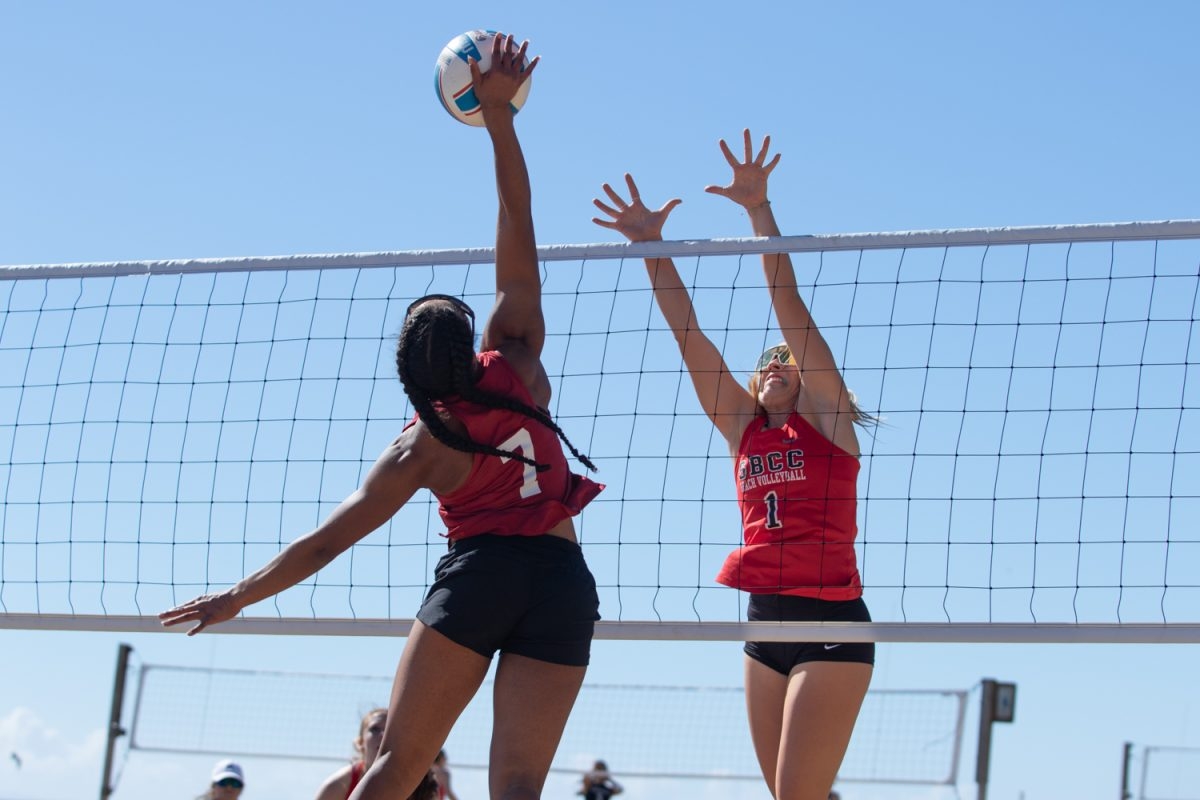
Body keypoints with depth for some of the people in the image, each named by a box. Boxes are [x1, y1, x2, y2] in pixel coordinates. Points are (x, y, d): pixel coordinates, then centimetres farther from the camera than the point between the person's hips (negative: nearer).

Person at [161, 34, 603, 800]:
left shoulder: (421, 448, 4)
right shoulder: (516, 361, 6)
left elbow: (323, 543, 5)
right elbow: (517, 220, 7)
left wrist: (237, 597, 16)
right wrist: (498, 113, 10)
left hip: (478, 573, -1)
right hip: (564, 585, 1)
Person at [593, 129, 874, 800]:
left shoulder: (825, 418, 1)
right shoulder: (743, 428, 15)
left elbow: (788, 302, -6)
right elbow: (688, 334, 9)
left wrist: (759, 209, -12)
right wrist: (651, 248, 3)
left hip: (831, 624, -6)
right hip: (764, 622, 6)